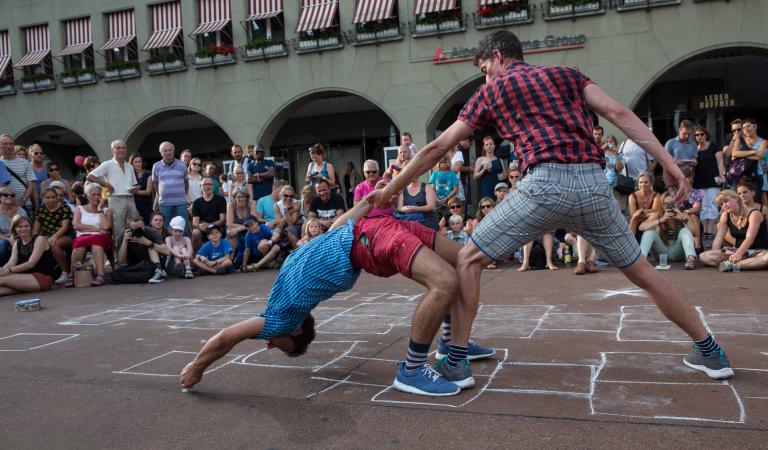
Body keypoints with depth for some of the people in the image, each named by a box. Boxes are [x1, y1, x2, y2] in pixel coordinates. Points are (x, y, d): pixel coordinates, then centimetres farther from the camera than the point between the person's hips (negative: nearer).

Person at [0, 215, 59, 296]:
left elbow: (31, 263, -16)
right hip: (26, 278, 6)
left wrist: (9, 270, -26)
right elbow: (11, 263, 1)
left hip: (43, 278, -6)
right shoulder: (17, 243, 16)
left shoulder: (39, 240, -4)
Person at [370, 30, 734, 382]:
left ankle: (455, 362, 6)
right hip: (594, 183, 5)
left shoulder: (492, 90, 17)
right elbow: (618, 114, 8)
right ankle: (710, 352, 33)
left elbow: (437, 148, 17)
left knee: (468, 260, 10)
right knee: (640, 271, 23)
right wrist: (667, 161, 4)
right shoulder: (567, 75, 24)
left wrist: (391, 189, 25)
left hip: (546, 184, -4)